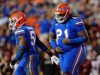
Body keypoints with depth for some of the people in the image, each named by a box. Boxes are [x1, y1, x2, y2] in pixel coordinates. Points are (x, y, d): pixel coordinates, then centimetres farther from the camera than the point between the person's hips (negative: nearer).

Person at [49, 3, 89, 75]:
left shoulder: (75, 22, -17)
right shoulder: (55, 22, 3)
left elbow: (85, 38, -16)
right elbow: (51, 37, 13)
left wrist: (70, 41, -24)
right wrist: (55, 47, -6)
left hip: (74, 51, -7)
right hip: (62, 52, 7)